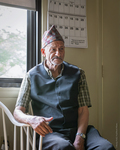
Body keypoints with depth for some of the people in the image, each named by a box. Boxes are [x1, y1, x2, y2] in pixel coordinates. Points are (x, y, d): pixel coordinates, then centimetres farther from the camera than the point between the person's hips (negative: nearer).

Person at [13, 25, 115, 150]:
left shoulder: (77, 74, 13)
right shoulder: (32, 76, 8)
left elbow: (83, 110, 5)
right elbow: (18, 111, 5)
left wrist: (79, 139, -12)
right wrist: (31, 119, -20)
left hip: (77, 129, 3)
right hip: (49, 131, -2)